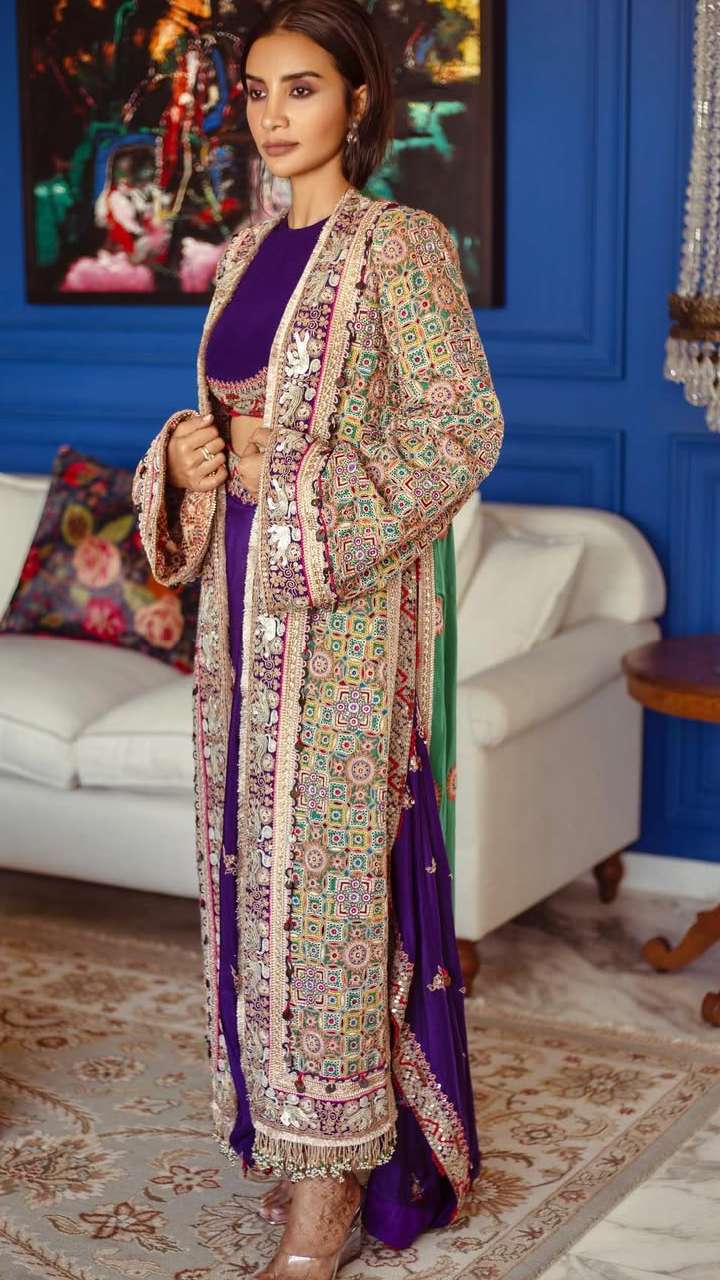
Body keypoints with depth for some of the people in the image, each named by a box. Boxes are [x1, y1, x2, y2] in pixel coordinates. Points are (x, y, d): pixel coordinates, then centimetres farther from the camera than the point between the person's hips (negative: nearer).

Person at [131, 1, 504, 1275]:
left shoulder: (400, 243, -8)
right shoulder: (250, 250, 13)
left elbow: (464, 427, -14)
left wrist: (300, 481, -17)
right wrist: (186, 457, -2)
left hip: (347, 598, -7)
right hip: (246, 596, 7)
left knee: (330, 863, -4)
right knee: (257, 856, 11)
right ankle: (300, 1133, 27)